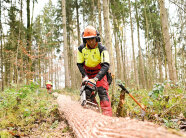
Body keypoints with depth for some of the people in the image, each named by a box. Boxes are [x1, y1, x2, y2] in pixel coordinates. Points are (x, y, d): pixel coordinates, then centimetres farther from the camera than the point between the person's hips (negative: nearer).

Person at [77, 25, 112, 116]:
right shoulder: (81, 49, -9)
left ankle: (107, 114, -20)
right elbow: (80, 64, -4)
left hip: (100, 73, -4)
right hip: (87, 73, 4)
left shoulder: (102, 49, -21)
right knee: (86, 92, 0)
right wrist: (85, 76, -19)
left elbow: (105, 65, -29)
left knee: (102, 92, -17)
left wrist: (96, 79, -39)